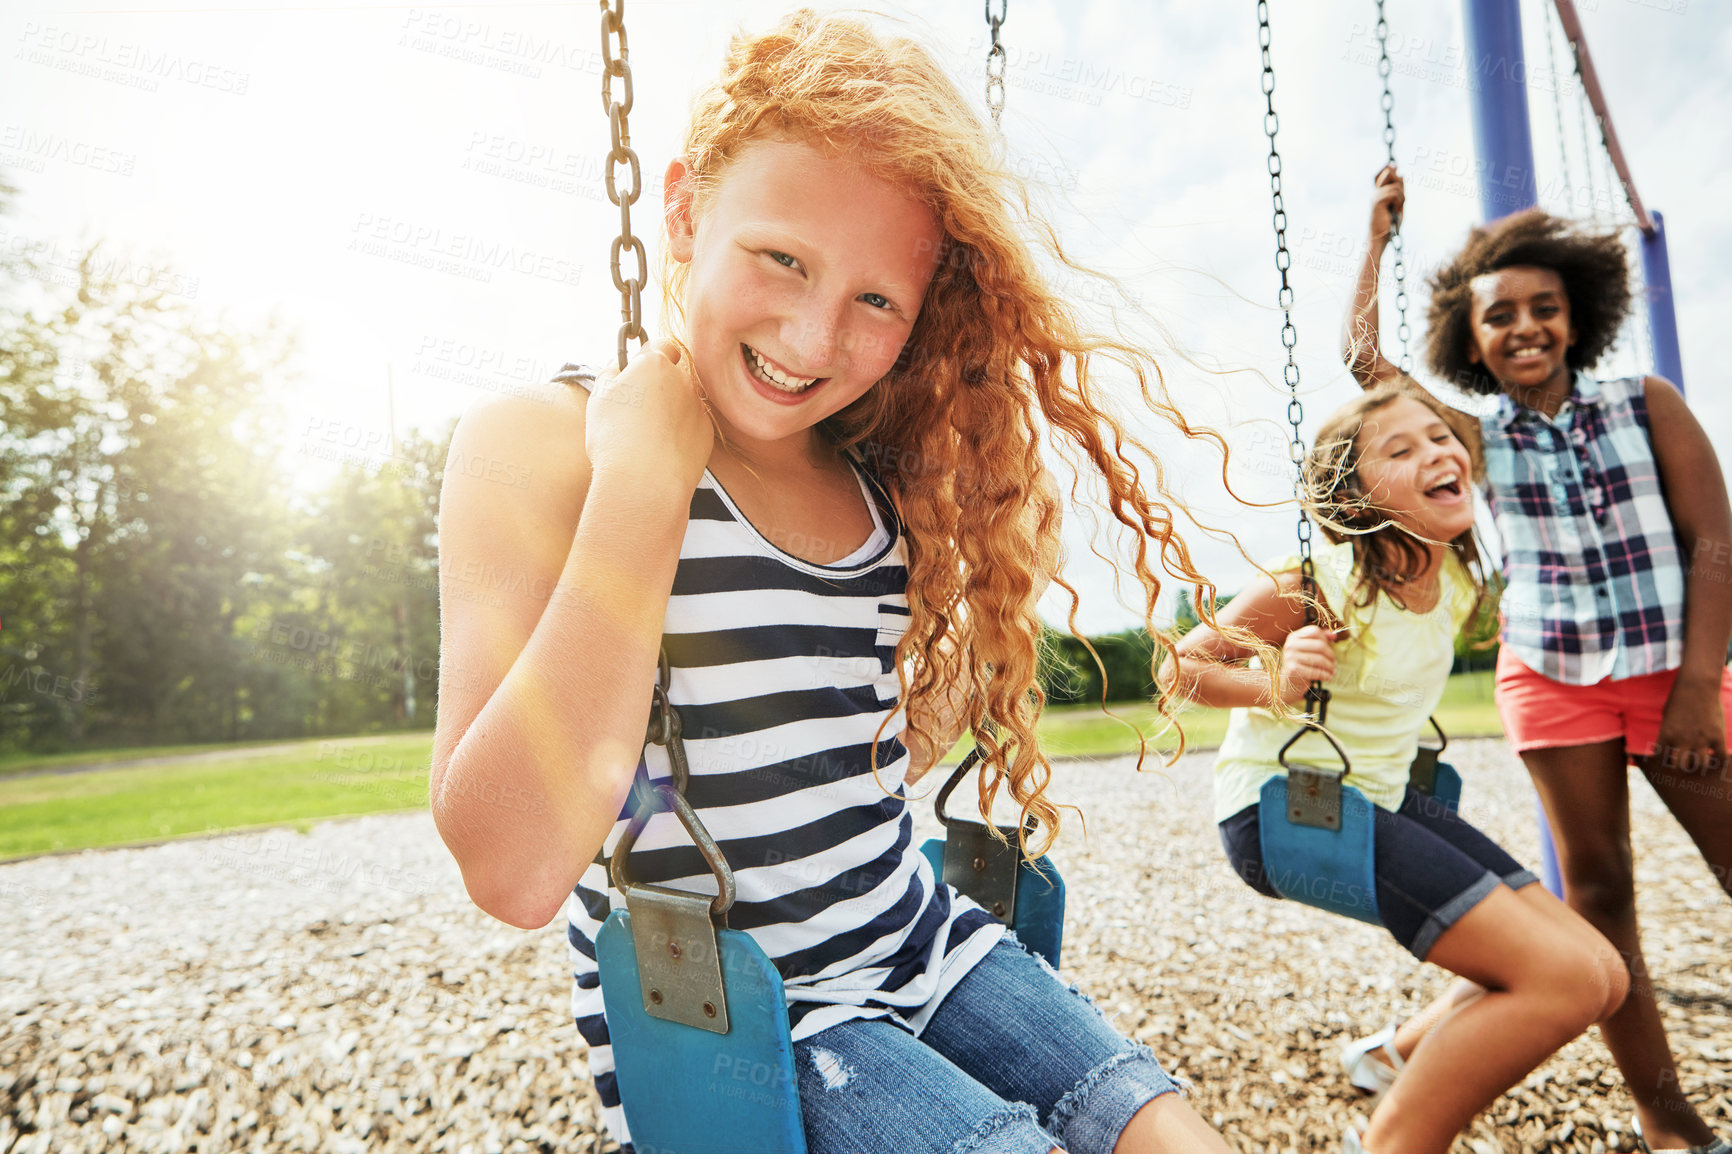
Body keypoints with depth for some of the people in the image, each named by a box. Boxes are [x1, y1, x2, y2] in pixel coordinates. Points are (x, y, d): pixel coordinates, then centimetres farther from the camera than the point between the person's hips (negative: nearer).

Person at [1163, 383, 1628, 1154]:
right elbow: (1180, 668, -17)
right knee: (1566, 978, -16)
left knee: (1599, 976, 5)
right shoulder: (1318, 582, -21)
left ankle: (1402, 1056, 23)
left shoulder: (1458, 579, 1)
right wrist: (1276, 685, -31)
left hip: (1381, 796, 8)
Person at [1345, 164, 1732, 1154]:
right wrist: (1381, 232, 9)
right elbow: (1362, 355, 2)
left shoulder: (1647, 405, 1)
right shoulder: (1479, 435, 2)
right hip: (1552, 681, 0)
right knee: (1596, 883, 1)